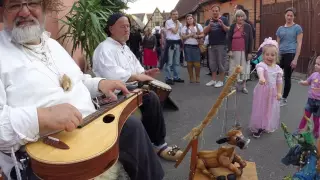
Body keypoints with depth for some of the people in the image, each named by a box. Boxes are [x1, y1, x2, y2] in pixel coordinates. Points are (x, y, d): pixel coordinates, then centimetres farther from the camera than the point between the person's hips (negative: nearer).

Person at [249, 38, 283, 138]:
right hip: (262, 91, -5)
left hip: (273, 92, 5)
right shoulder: (261, 65, -16)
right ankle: (257, 128, 16)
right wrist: (261, 77, -62)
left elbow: (279, 81, 7)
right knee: (260, 109, 2)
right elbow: (260, 71, -41)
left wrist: (279, 92, 2)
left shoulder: (277, 68, 1)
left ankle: (267, 126, 34)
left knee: (271, 110, 15)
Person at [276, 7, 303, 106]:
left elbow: (299, 44, -5)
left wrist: (295, 59, -12)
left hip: (291, 55, -4)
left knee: (287, 77, 2)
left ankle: (284, 99, 16)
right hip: (280, 55, 4)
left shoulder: (297, 28, 0)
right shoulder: (280, 28, 13)